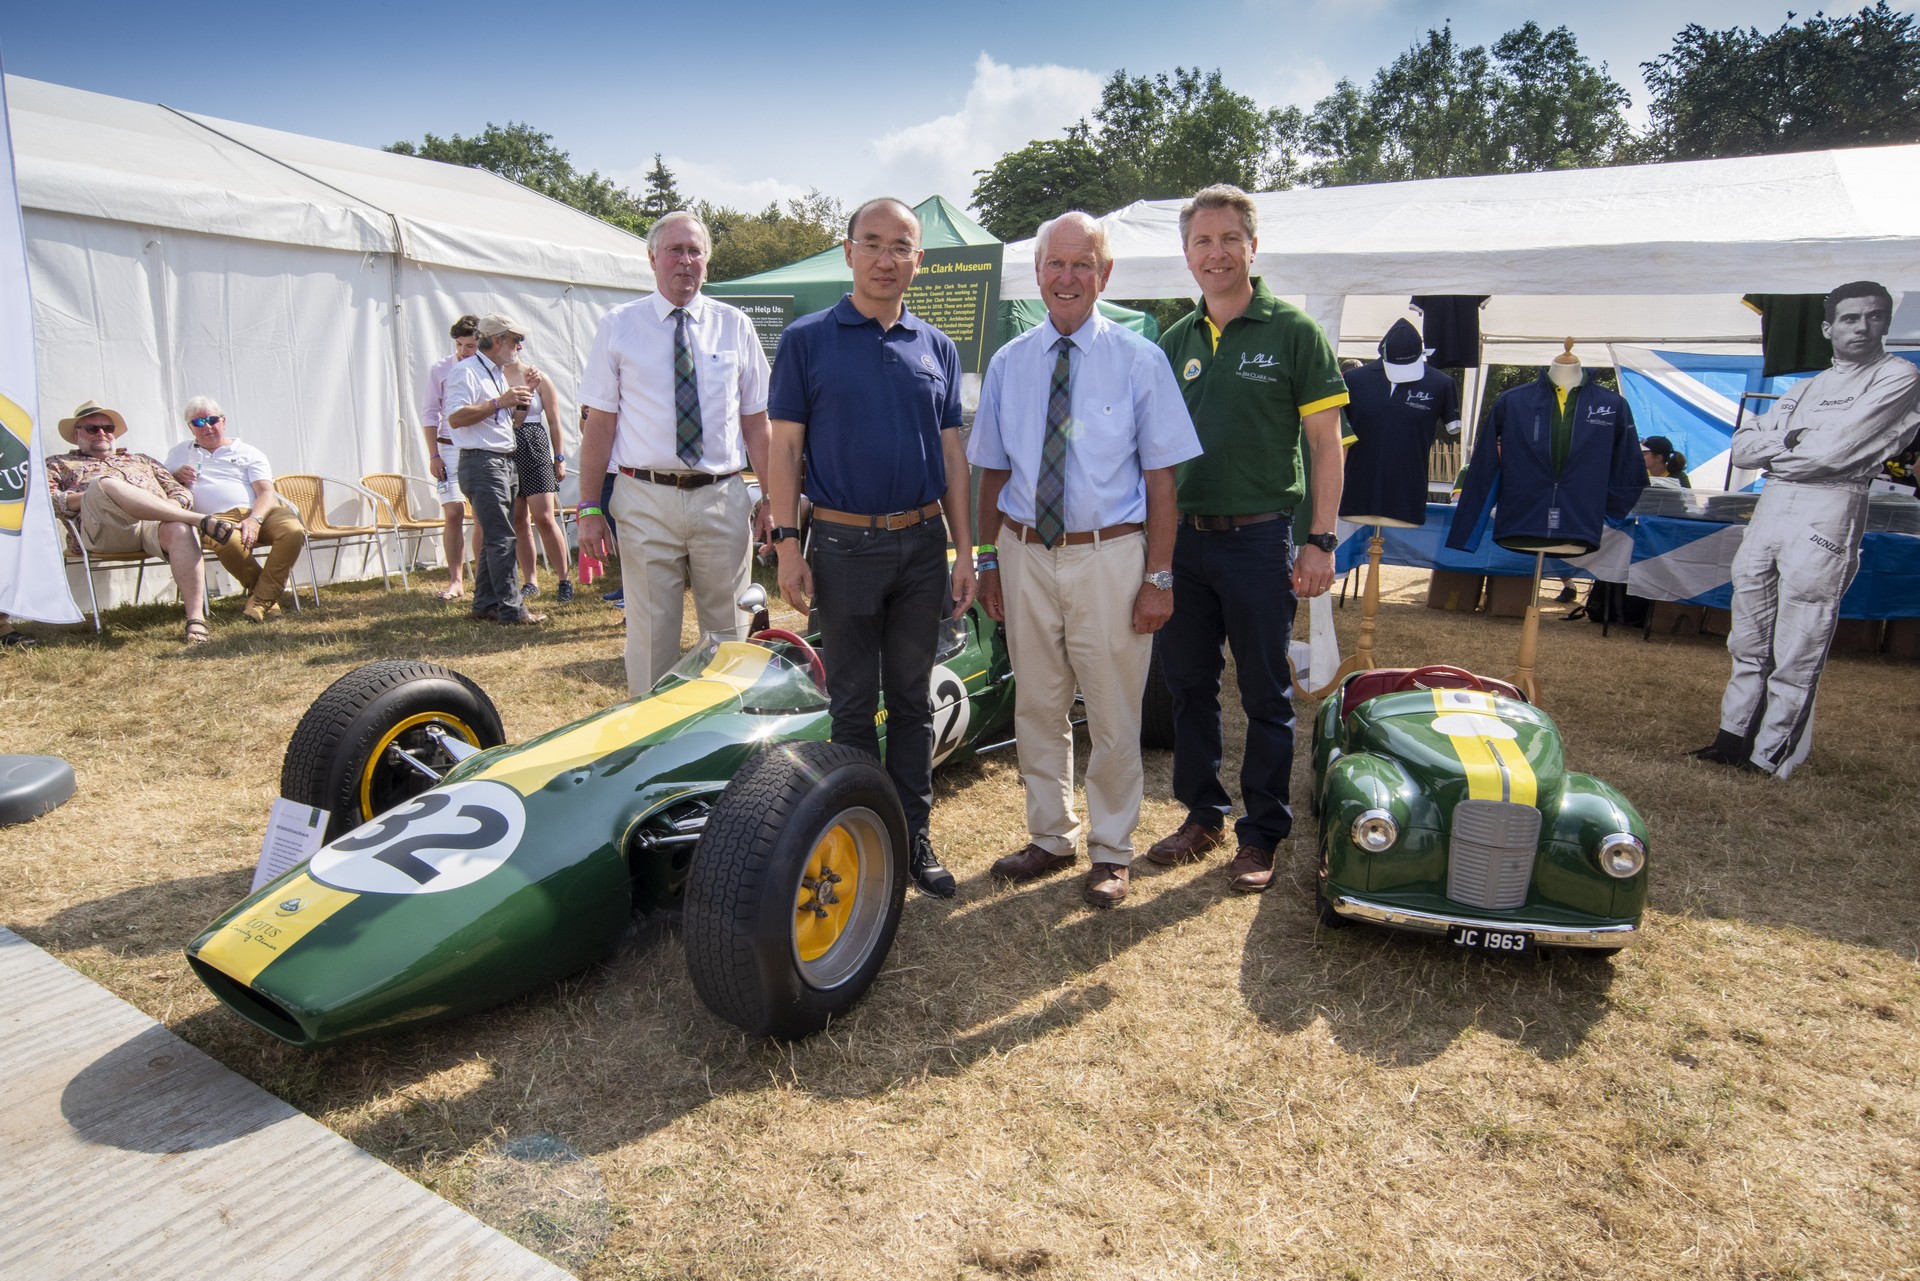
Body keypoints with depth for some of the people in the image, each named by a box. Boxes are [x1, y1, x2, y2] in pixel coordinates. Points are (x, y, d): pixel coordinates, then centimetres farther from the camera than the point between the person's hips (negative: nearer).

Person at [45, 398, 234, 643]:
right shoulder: (59, 464, 31)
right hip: (103, 529, -2)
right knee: (106, 484, -36)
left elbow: (182, 493, 26)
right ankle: (201, 520, -37)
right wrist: (94, 496, -6)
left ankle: (196, 619, -47)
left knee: (179, 529, -37)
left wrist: (176, 504, 0)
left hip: (156, 522, 2)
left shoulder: (143, 459, 38)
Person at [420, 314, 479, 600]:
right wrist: (433, 455, -1)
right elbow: (430, 413, 6)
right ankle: (456, 580, -2)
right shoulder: (440, 369, 4)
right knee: (453, 513, -7)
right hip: (450, 448, -1)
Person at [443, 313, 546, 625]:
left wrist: (526, 393, 12)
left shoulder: (500, 374, 21)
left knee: (492, 537, 10)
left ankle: (485, 605, 16)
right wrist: (500, 402, -23)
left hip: (505, 463, 9)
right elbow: (455, 418, -20)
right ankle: (511, 609, -10)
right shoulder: (466, 371, -9)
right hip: (482, 462, -9)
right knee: (501, 538, -11)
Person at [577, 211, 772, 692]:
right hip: (646, 500, -1)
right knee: (650, 635, 4)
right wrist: (589, 508, -2)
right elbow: (599, 422, 3)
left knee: (728, 633, 10)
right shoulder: (618, 326, 5)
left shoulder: (735, 325, 9)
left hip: (723, 499, 2)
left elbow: (756, 420, 8)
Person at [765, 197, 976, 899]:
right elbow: (784, 447, -2)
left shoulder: (937, 348, 8)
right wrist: (786, 542, -10)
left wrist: (964, 550, 4)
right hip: (843, 545, -2)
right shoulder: (807, 339, 0)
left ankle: (913, 833, 22)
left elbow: (951, 452, 9)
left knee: (913, 699, 10)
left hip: (923, 544, 3)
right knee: (853, 703, 7)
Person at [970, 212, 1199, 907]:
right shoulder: (1007, 363, 6)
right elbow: (992, 471, 10)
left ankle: (1111, 852, 27)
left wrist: (1159, 577, -9)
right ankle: (1050, 837, 34)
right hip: (1024, 555, 3)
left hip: (1109, 558, -3)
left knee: (1113, 717, 7)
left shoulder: (1139, 361, -3)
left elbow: (1160, 477, -4)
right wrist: (989, 562, 7)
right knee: (1037, 708, 15)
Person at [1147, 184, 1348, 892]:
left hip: (1259, 540, -5)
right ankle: (1203, 814, 28)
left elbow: (1326, 442, -4)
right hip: (1180, 540, 5)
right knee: (1188, 684, 12)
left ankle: (1261, 833, 19)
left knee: (1265, 695, 5)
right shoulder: (1175, 342, 11)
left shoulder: (1292, 331, -3)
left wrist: (1321, 540, -10)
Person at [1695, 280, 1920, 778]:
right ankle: (1734, 736, 16)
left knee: (1797, 651, -5)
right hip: (1770, 507, 7)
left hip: (1828, 511, -6)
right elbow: (1742, 446, 14)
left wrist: (1777, 453, 6)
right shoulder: (1808, 387, 22)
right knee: (1749, 639, 9)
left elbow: (1836, 450, -10)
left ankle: (1770, 756, 0)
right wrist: (1787, 443, -4)